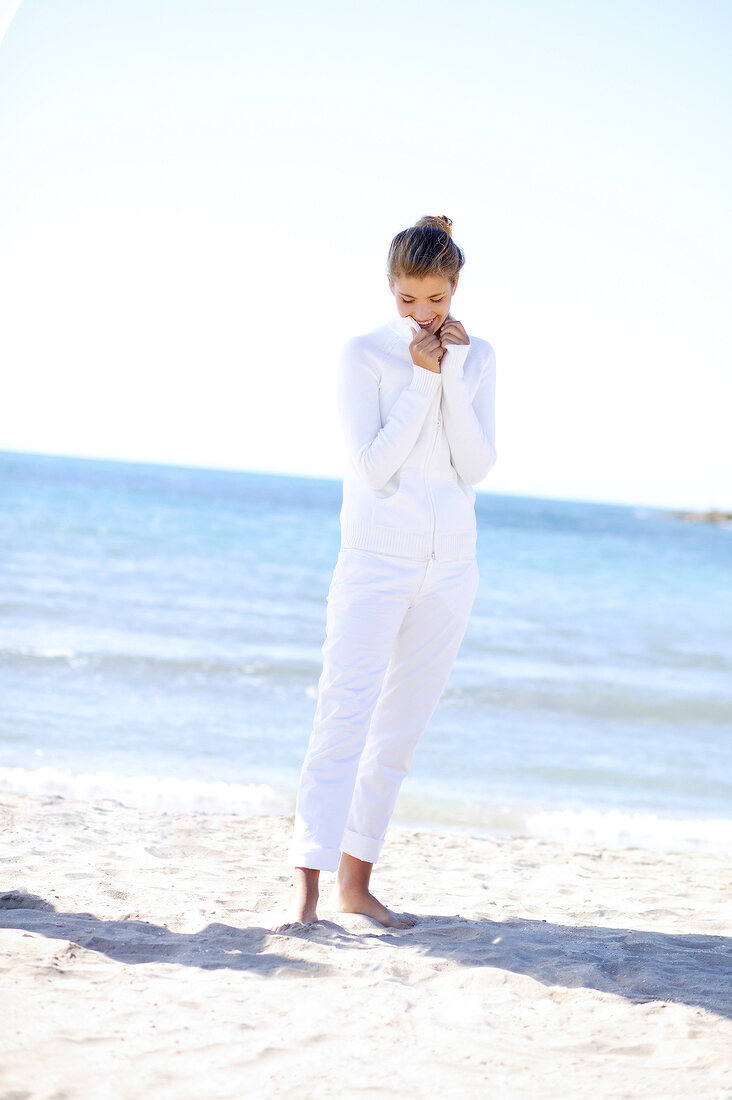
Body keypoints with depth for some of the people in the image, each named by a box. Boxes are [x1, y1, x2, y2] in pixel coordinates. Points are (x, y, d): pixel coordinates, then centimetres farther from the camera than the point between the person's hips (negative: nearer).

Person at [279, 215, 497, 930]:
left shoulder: (476, 359, 6)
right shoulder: (365, 355, -6)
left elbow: (477, 467, -4)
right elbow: (375, 466, -14)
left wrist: (452, 373, -11)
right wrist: (422, 377, -14)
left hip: (449, 563, 4)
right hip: (376, 557, -4)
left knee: (402, 725, 6)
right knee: (345, 715, -13)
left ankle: (355, 879, 13)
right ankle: (306, 883, -14)